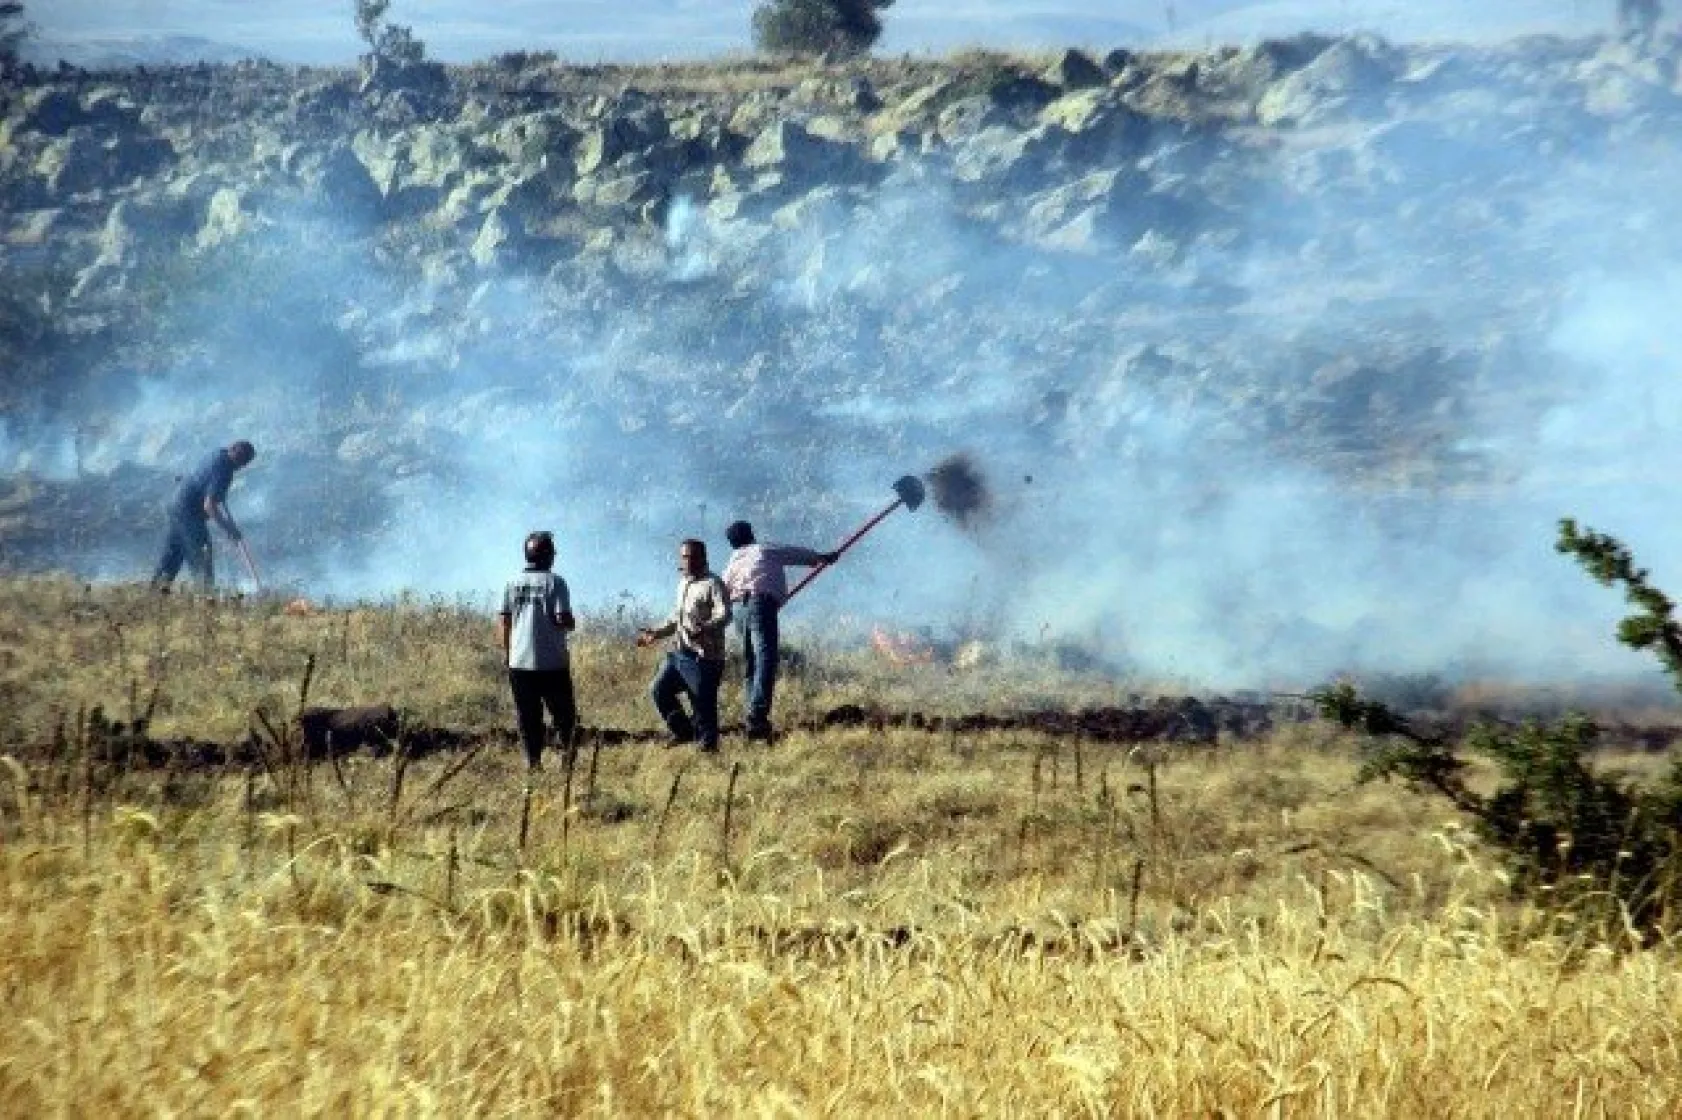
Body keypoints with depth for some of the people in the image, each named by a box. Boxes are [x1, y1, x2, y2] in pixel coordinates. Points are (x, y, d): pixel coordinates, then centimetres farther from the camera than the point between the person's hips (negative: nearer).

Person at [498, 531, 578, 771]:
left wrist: (506, 651, 17)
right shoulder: (554, 582, -8)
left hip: (519, 661, 3)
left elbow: (503, 621, 5)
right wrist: (572, 624, 9)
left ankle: (533, 759, 3)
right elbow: (563, 619, -14)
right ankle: (568, 750, 1)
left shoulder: (513, 583, 4)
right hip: (552, 661, -3)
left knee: (528, 716, 7)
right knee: (564, 713, 9)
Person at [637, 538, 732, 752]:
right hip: (678, 652, 9)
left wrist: (704, 629, -38)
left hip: (703, 656, -9)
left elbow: (724, 615, -22)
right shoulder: (683, 584, 20)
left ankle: (706, 743, 4)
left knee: (703, 703, -7)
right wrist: (655, 633, 28)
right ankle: (683, 731, 17)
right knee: (658, 689, 4)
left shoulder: (713, 584, -8)